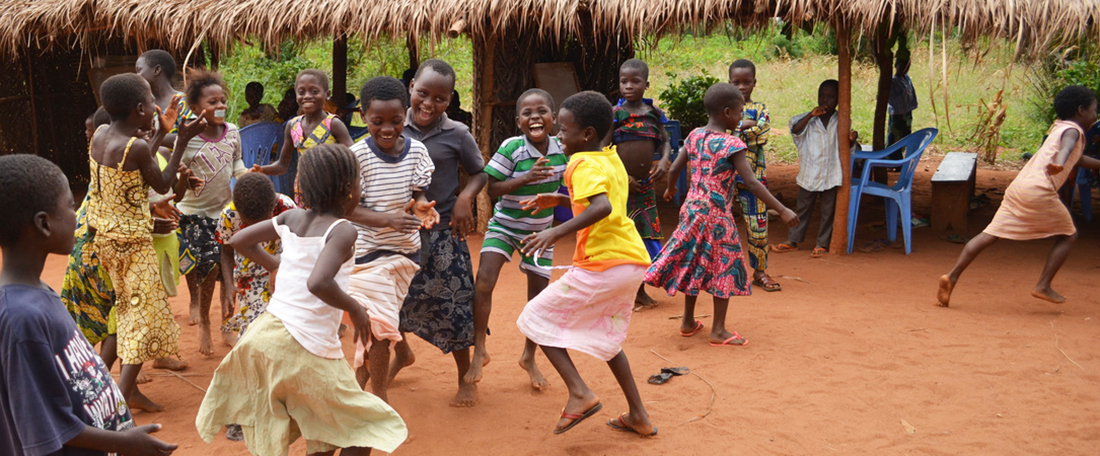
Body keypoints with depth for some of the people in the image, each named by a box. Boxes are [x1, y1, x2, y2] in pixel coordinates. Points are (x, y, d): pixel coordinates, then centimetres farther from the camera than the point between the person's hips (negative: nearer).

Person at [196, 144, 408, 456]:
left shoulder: (292, 218, 6)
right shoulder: (342, 231, -14)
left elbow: (238, 241, 16)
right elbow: (318, 283, -30)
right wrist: (355, 310, -14)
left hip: (264, 333, 8)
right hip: (306, 349, -7)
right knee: (361, 431, 10)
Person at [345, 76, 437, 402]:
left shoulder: (416, 151, -2)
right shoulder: (358, 155, -14)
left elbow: (417, 193, 4)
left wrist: (423, 206, -20)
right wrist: (388, 219, -26)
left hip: (406, 248, 4)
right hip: (369, 250, -4)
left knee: (375, 321, 15)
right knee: (381, 325, -5)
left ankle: (362, 372, 37)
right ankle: (379, 398, 11)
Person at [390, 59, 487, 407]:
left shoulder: (456, 135, -7)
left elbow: (480, 172, 4)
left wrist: (466, 198, -14)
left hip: (441, 231, -3)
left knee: (450, 303, 0)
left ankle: (466, 378, 18)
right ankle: (402, 352, 45)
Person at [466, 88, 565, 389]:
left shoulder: (562, 148, -10)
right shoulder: (511, 148, -21)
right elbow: (492, 189, -22)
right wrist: (525, 178, -33)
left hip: (540, 231, 3)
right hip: (504, 226, -3)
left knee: (539, 295, 9)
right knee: (483, 283, -19)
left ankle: (529, 357, 31)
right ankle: (479, 351, -1)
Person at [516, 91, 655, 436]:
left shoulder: (584, 165, -12)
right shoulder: (612, 159, 16)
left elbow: (601, 207, -30)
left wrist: (557, 233, -34)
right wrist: (559, 200, 23)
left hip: (602, 265, -9)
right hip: (633, 261, 9)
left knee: (536, 318, 3)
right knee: (606, 338, 25)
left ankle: (580, 393, -7)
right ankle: (639, 416, 25)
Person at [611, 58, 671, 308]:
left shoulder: (654, 112, 5)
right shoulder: (614, 113, -7)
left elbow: (665, 140, 14)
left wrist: (664, 160, -6)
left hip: (645, 184, 4)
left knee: (646, 235, 9)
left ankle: (640, 290, 25)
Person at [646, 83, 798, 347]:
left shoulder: (694, 135, 3)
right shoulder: (731, 145, -17)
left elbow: (674, 168, 11)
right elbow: (751, 183, -23)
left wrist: (670, 189, 33)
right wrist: (782, 211, -21)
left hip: (692, 208, 7)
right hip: (717, 215, -7)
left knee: (693, 263, 17)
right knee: (724, 266, 5)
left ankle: (688, 322, 28)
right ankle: (719, 331, 10)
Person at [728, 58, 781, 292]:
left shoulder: (760, 110, 5)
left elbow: (760, 137, -10)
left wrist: (734, 129, -12)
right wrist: (744, 125, -14)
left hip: (753, 174, 0)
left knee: (758, 224, 4)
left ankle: (760, 271, 16)